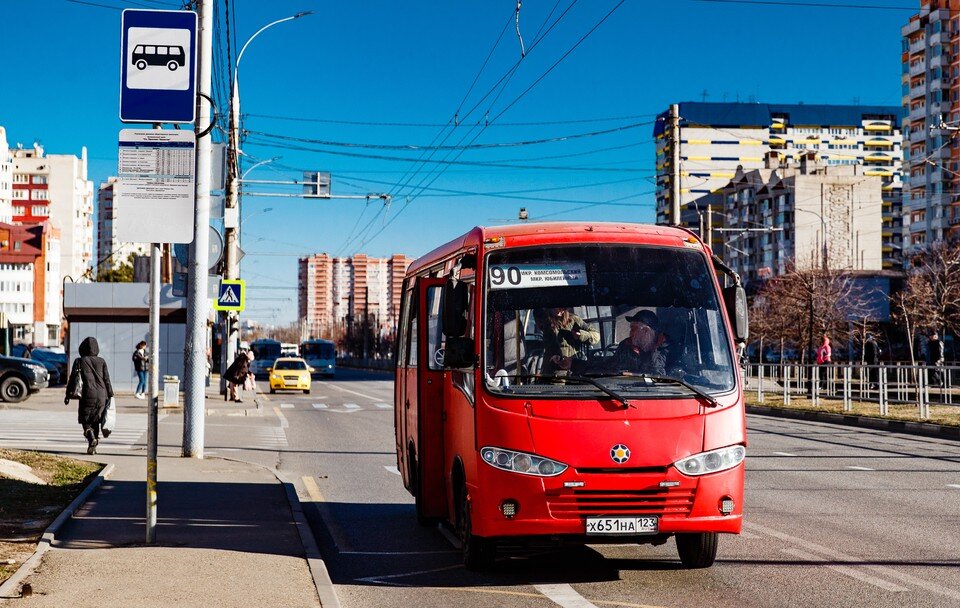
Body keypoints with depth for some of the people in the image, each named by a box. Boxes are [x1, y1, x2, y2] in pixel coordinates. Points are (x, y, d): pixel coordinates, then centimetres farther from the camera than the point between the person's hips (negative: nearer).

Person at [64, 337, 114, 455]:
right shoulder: (101, 362, 5)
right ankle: (92, 447, 9)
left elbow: (73, 379, 2)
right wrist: (110, 395, 10)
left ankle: (91, 437, -22)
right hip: (101, 395, 2)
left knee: (85, 419, 6)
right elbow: (107, 380, 5)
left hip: (87, 395, -2)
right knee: (95, 420, 11)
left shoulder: (79, 362, 0)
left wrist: (68, 395, 8)